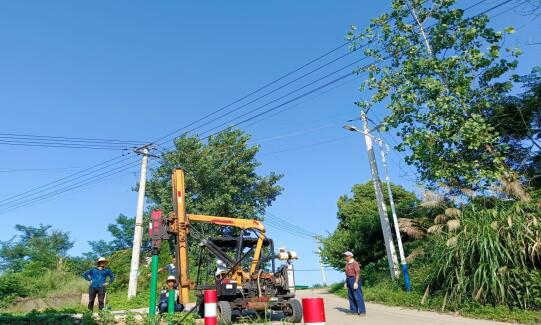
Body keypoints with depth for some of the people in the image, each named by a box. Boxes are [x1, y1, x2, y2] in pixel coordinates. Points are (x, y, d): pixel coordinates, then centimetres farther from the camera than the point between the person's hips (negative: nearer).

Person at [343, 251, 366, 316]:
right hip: (349, 280, 9)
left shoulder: (354, 263, -13)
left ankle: (362, 311, -3)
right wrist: (346, 282, 16)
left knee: (358, 296, -8)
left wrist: (356, 282, -23)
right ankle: (354, 311, 18)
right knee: (350, 296, 10)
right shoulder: (347, 264, 14)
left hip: (355, 279, -9)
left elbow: (358, 273, -18)